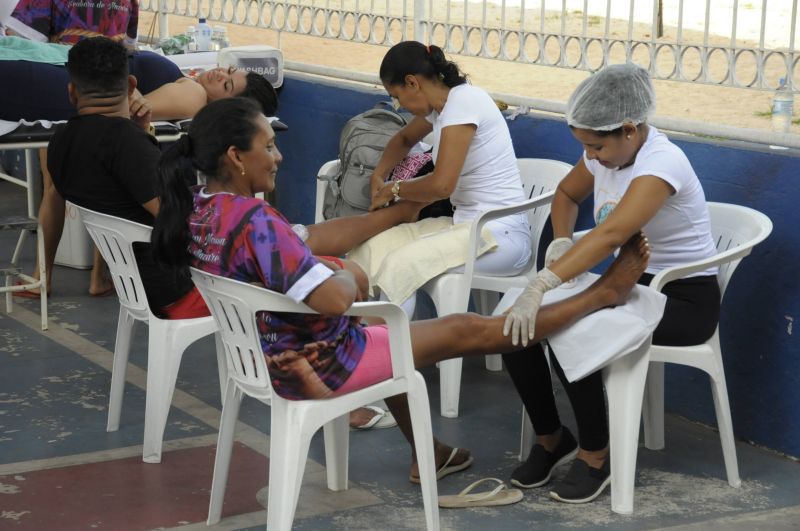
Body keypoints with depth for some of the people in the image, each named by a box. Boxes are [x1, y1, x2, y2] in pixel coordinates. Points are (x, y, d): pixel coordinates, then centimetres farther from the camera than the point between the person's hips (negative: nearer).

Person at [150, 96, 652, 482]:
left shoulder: (200, 210, -4)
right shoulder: (253, 221, -32)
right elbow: (335, 299, -34)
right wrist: (345, 276, -11)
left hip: (270, 356, 9)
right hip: (322, 364, -9)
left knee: (386, 328, 36)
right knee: (469, 330, 4)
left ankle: (426, 452, 47)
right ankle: (604, 295, 18)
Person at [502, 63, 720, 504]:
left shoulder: (662, 163, -27)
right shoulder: (606, 152, -2)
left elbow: (611, 235, -41)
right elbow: (567, 194, 19)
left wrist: (540, 287, -49)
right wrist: (561, 241, -4)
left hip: (685, 300, -8)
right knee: (519, 329, -12)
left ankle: (595, 455, -8)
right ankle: (550, 438, 9)